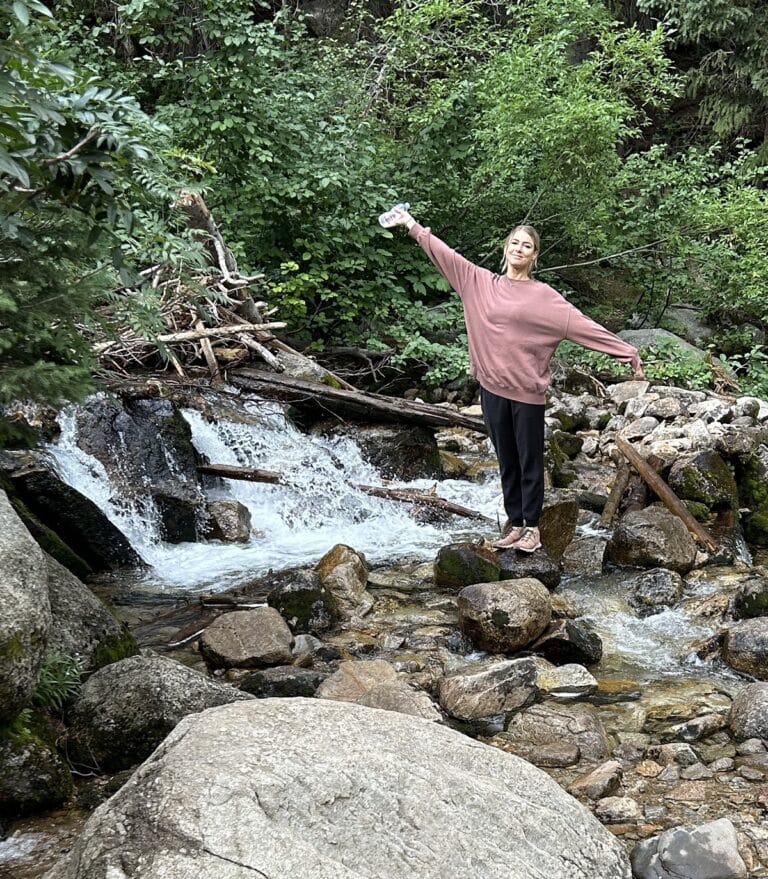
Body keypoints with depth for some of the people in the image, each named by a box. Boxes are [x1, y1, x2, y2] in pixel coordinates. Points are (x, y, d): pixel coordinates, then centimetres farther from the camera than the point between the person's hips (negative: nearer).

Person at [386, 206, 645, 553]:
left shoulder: (544, 296, -2)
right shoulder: (482, 283, 6)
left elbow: (582, 324, -7)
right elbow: (446, 255, 9)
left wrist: (627, 353, -12)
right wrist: (413, 226, 9)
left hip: (527, 390, -3)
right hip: (492, 386, 3)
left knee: (530, 461, 6)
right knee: (506, 461, 12)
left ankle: (532, 525, 17)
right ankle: (514, 522, 21)